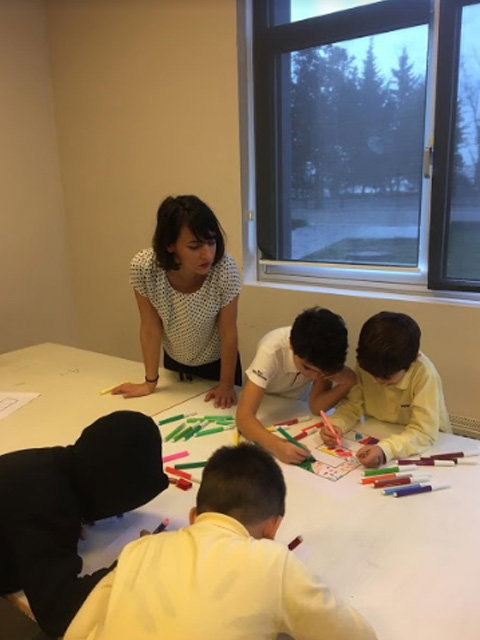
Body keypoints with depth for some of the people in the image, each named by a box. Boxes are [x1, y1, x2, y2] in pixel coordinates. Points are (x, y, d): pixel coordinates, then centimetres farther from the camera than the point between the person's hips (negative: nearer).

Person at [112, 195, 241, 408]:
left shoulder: (224, 269, -34)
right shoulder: (143, 268, -30)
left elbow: (228, 333, -22)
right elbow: (150, 328, -16)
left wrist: (226, 384, -14)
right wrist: (150, 381, -8)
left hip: (217, 365, -2)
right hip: (174, 364, 2)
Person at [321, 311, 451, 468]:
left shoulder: (424, 374, -27)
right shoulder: (366, 365, -14)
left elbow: (424, 431, -29)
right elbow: (353, 404, -3)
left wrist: (385, 449, -45)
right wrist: (335, 425, -23)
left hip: (423, 449, -4)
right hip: (377, 440, 4)